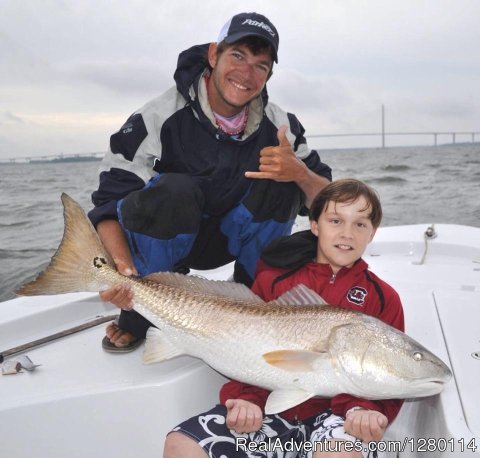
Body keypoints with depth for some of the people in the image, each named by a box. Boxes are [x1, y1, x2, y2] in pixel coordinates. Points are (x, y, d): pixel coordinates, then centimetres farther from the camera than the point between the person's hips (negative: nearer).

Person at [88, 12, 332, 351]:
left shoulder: (278, 125, -10)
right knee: (174, 190, -35)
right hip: (161, 240, -3)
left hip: (228, 240, 3)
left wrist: (299, 173, -32)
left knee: (281, 181, -20)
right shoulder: (160, 117, -21)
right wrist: (123, 265, -40)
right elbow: (108, 201, -21)